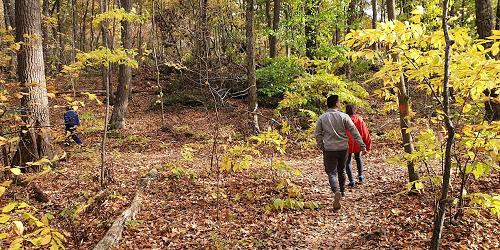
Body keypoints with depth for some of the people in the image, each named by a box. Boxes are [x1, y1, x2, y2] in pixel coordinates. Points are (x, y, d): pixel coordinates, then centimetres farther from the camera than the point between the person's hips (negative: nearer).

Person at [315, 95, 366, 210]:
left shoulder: (322, 118, -2)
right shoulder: (344, 116, -5)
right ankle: (342, 191, 34)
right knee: (341, 171, 20)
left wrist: (322, 147, 13)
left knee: (331, 172, 0)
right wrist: (363, 146, 0)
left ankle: (336, 191, -24)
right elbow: (354, 132, -4)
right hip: (343, 148, 1)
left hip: (329, 149, -1)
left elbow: (317, 135, 1)